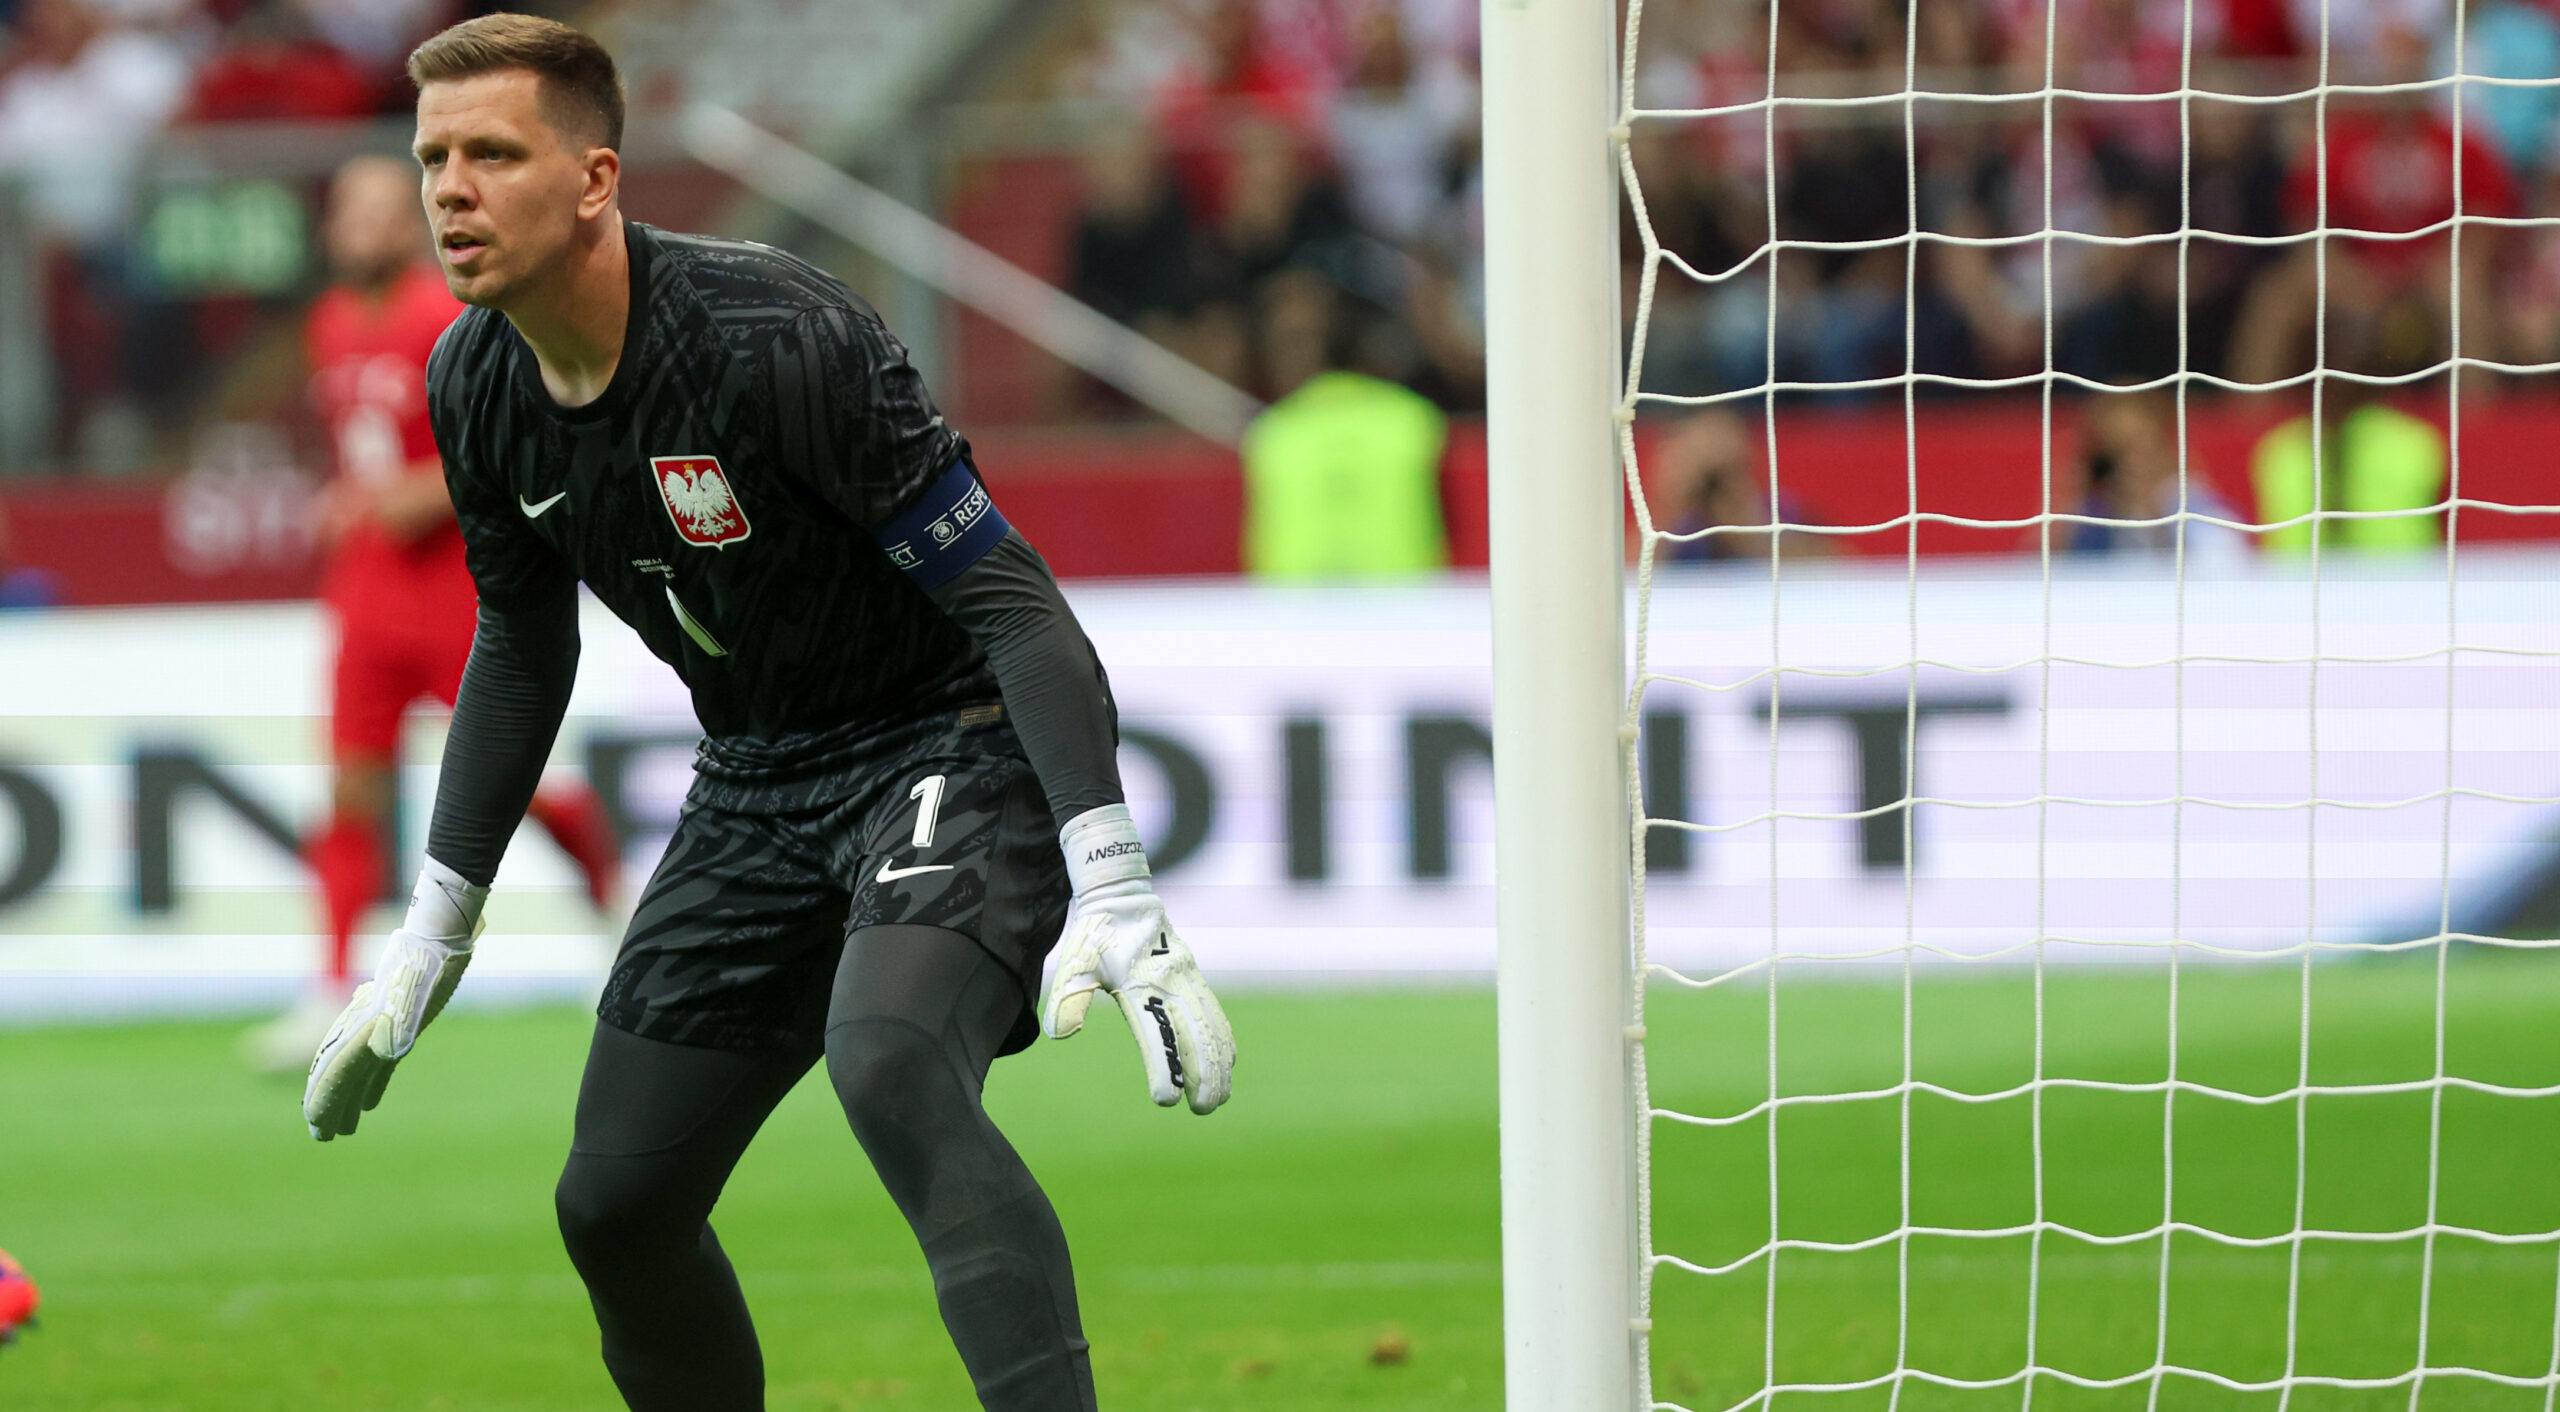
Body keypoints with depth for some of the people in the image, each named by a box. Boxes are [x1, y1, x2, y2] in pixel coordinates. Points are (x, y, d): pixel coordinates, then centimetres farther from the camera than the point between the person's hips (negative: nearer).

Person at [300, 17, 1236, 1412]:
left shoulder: (774, 340, -26)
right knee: (614, 1204, 6)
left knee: (889, 1069, -35)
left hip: (952, 744, -8)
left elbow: (1013, 603, -24)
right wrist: (431, 934, 16)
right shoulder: (476, 382, -4)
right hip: (756, 778, 8)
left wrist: (1112, 890, -33)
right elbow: (521, 651, 15)